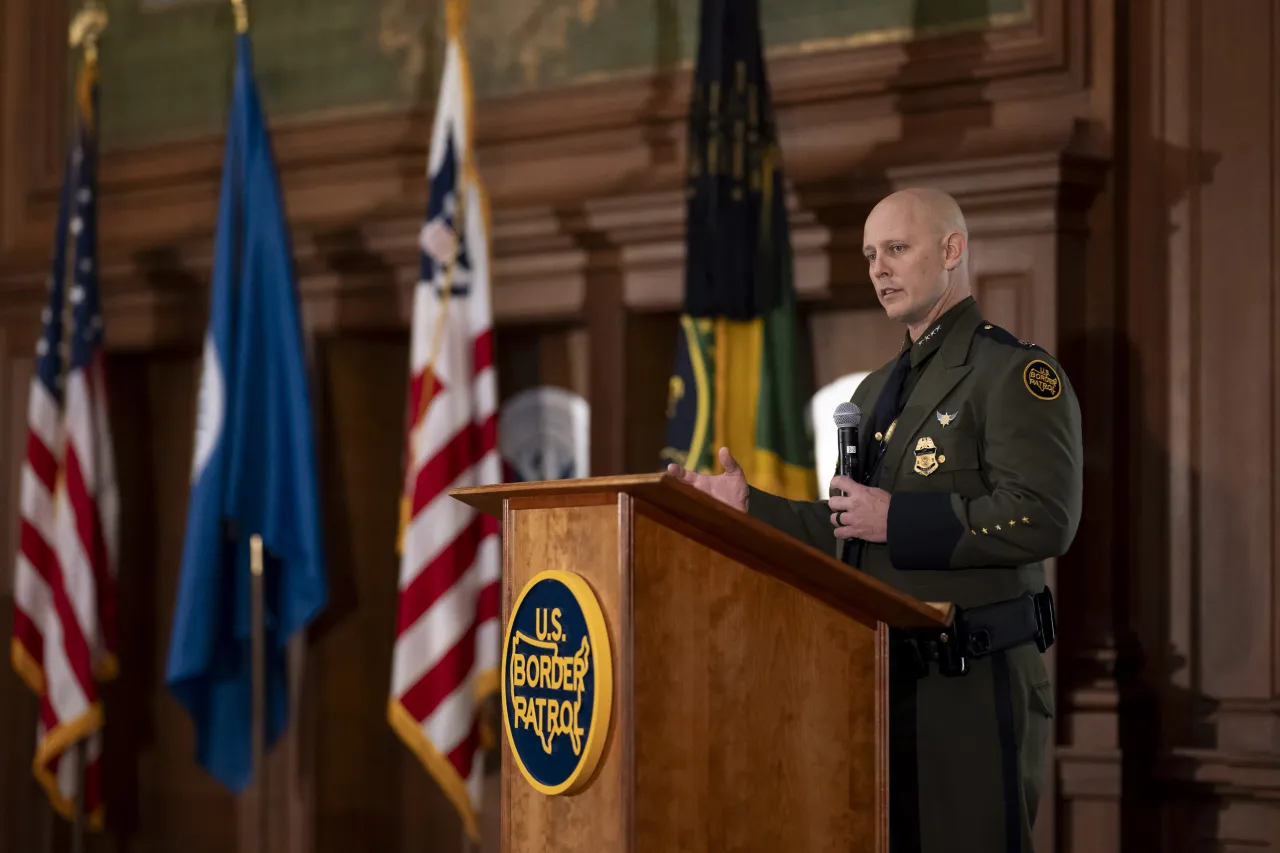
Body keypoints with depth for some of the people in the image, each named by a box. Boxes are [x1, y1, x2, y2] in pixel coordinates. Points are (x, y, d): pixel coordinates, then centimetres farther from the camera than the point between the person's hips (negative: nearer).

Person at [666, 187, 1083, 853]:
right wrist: (746, 504, 7)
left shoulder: (1015, 373, -7)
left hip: (973, 690, -8)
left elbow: (1043, 519, -20)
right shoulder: (876, 392, 20)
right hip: (884, 683, 8)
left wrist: (898, 520, -18)